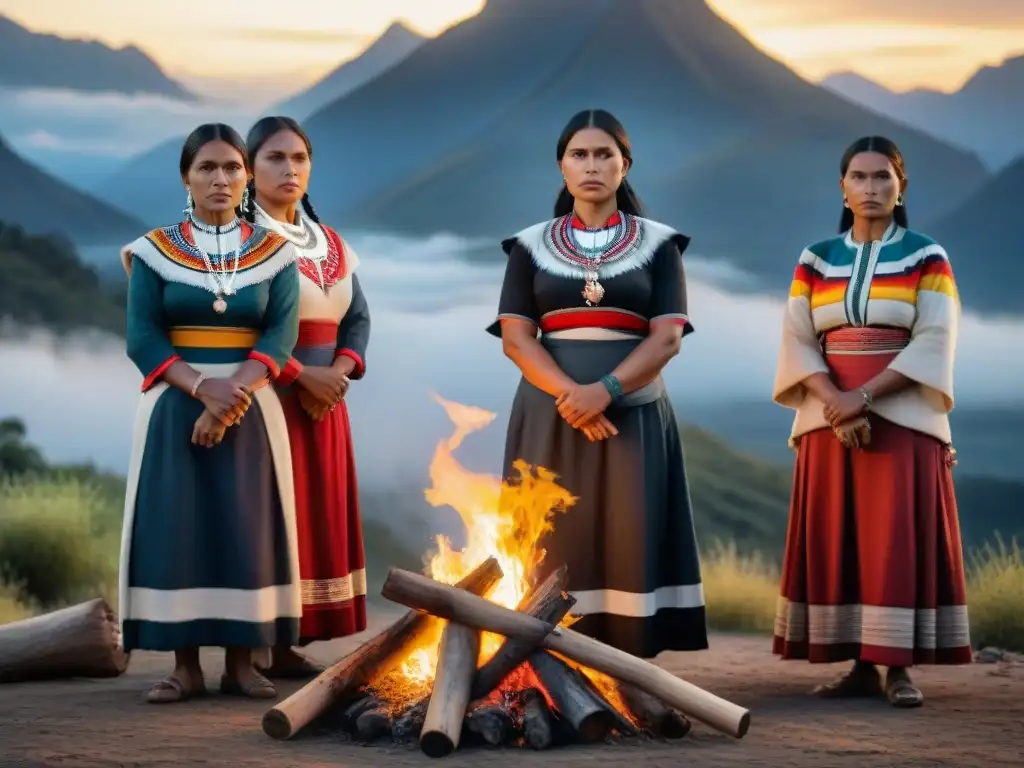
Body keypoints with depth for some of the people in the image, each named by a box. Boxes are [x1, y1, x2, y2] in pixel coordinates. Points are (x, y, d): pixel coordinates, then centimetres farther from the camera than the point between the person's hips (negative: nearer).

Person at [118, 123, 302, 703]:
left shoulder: (275, 252, 5)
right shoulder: (155, 252, 2)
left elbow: (282, 333, -5)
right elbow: (142, 338, -6)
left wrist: (234, 392, -20)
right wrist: (203, 386, -20)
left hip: (251, 409, 0)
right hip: (174, 407, 0)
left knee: (245, 528, -1)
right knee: (175, 527, -4)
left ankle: (242, 663, 4)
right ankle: (186, 666, 1)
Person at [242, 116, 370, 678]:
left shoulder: (331, 244, 14)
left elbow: (358, 317, 13)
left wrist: (339, 371, -7)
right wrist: (300, 375, -18)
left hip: (323, 402, 7)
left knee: (318, 516, 5)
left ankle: (287, 644, 9)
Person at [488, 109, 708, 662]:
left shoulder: (658, 244, 7)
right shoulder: (531, 246, 9)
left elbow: (667, 337, -2)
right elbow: (515, 338, 1)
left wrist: (605, 391, -17)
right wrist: (570, 395, -15)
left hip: (634, 415, -1)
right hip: (550, 416, 1)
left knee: (630, 543, -6)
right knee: (555, 546, -4)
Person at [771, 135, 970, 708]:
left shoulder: (927, 258, 3)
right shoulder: (816, 261, 10)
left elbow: (934, 341, -7)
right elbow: (798, 342, 2)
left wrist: (864, 396, -17)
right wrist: (836, 404, -15)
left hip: (903, 417, -3)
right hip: (830, 419, 3)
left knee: (900, 539, -8)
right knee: (837, 541, -2)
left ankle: (899, 667, -8)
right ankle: (861, 667, 1)